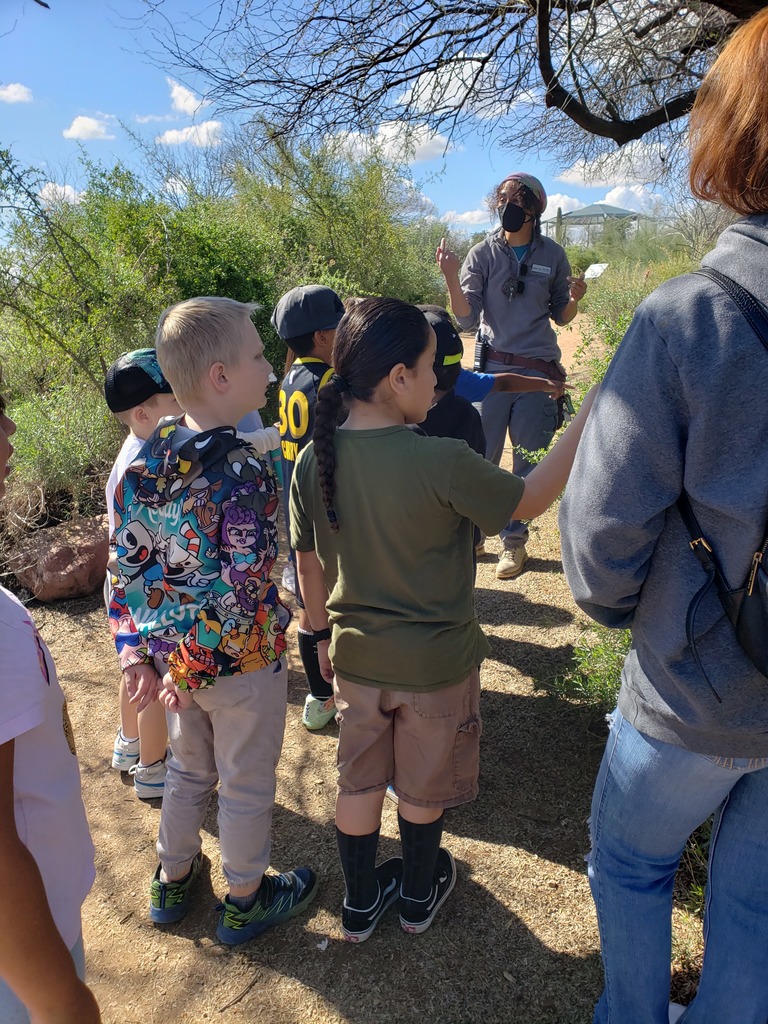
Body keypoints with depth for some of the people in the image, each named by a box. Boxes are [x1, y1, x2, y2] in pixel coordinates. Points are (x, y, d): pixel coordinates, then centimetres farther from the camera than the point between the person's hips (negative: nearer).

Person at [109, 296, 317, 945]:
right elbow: (243, 585, -28)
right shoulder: (245, 471, -26)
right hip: (241, 659, -6)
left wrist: (136, 651, 0)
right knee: (247, 785, 16)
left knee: (188, 769, 28)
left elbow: (130, 564, -2)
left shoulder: (144, 463, -4)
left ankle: (173, 880, 49)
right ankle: (246, 903, 39)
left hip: (174, 650, 7)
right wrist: (196, 668, -18)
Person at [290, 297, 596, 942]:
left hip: (356, 655, 4)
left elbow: (308, 562, 0)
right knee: (422, 790, 21)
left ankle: (361, 904, 42)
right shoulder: (443, 463, -27)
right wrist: (587, 420, -4)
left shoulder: (315, 459, -11)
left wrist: (323, 633, 15)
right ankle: (419, 895, 45)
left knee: (359, 782, 22)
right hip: (435, 661, -3)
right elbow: (532, 500, -13)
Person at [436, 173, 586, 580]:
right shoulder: (483, 254, 2)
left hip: (538, 372, 1)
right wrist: (451, 276, -18)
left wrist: (574, 299, -8)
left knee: (530, 462, 5)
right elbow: (467, 319, -5)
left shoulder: (552, 255, 6)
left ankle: (515, 540, 17)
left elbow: (561, 316, 12)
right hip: (493, 367, -1)